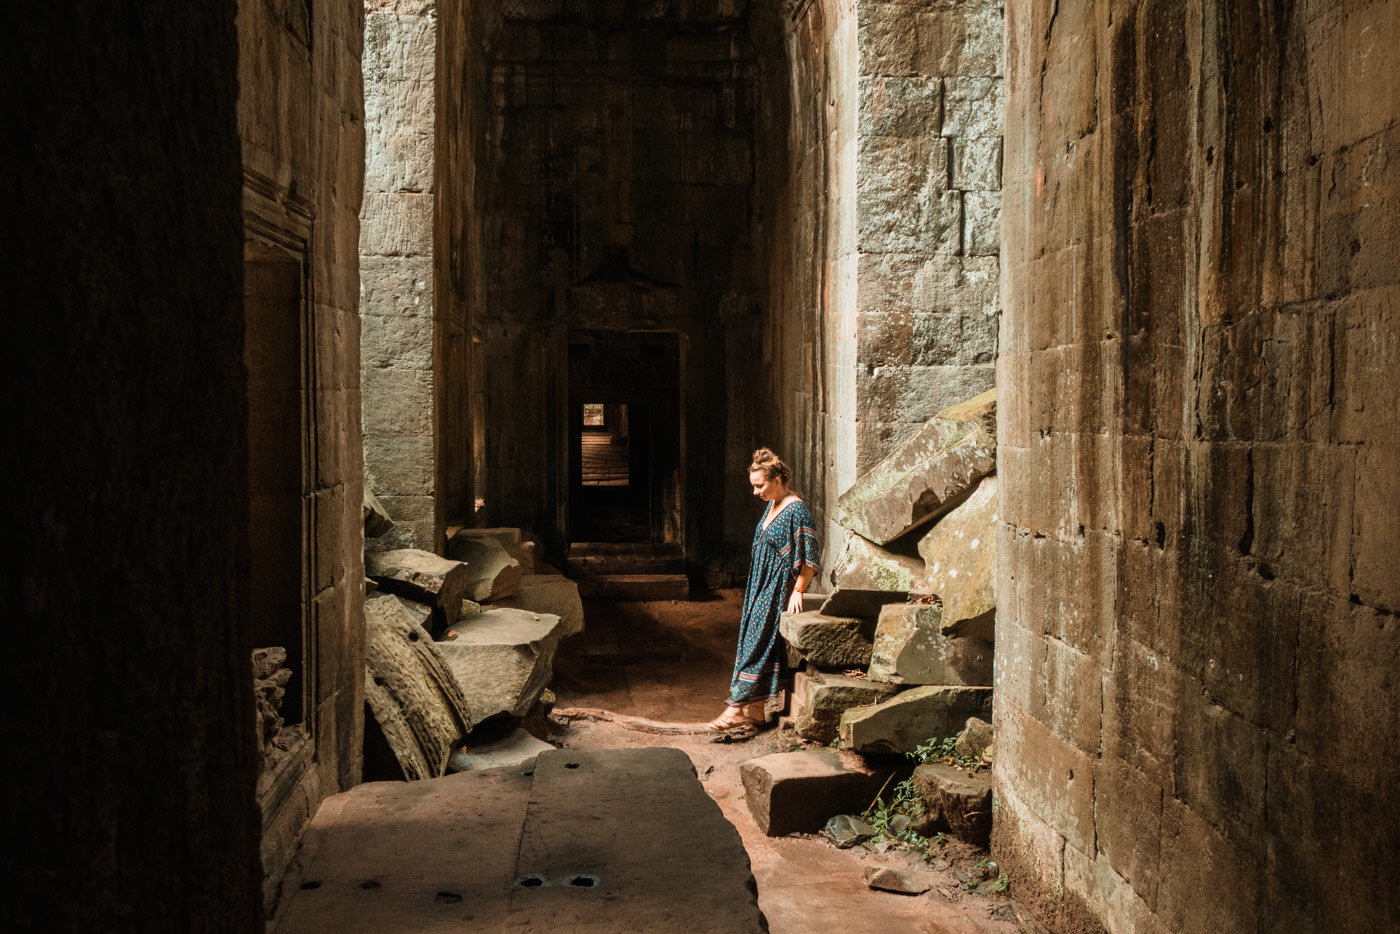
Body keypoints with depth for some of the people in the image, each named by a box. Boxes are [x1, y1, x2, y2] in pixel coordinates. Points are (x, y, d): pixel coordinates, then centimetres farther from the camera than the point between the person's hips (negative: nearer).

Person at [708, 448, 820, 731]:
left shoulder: (797, 511, -17)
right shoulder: (772, 505, 10)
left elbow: (810, 557, -17)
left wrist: (798, 591, -18)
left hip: (777, 591, -9)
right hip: (761, 588, 9)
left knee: (756, 645, -7)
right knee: (753, 641, 9)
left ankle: (737, 708, -3)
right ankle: (755, 710, 15)